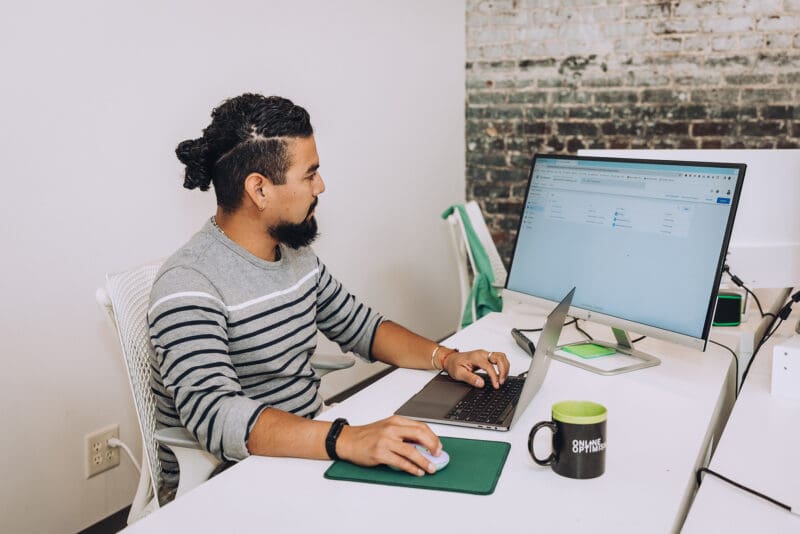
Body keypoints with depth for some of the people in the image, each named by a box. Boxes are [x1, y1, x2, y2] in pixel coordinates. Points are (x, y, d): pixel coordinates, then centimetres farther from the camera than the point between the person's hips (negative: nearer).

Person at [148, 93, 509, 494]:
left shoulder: (297, 254, 6)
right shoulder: (188, 286, -21)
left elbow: (361, 326, 16)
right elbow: (215, 416, -33)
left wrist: (445, 357, 1)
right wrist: (347, 440, -45)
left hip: (306, 451, 7)